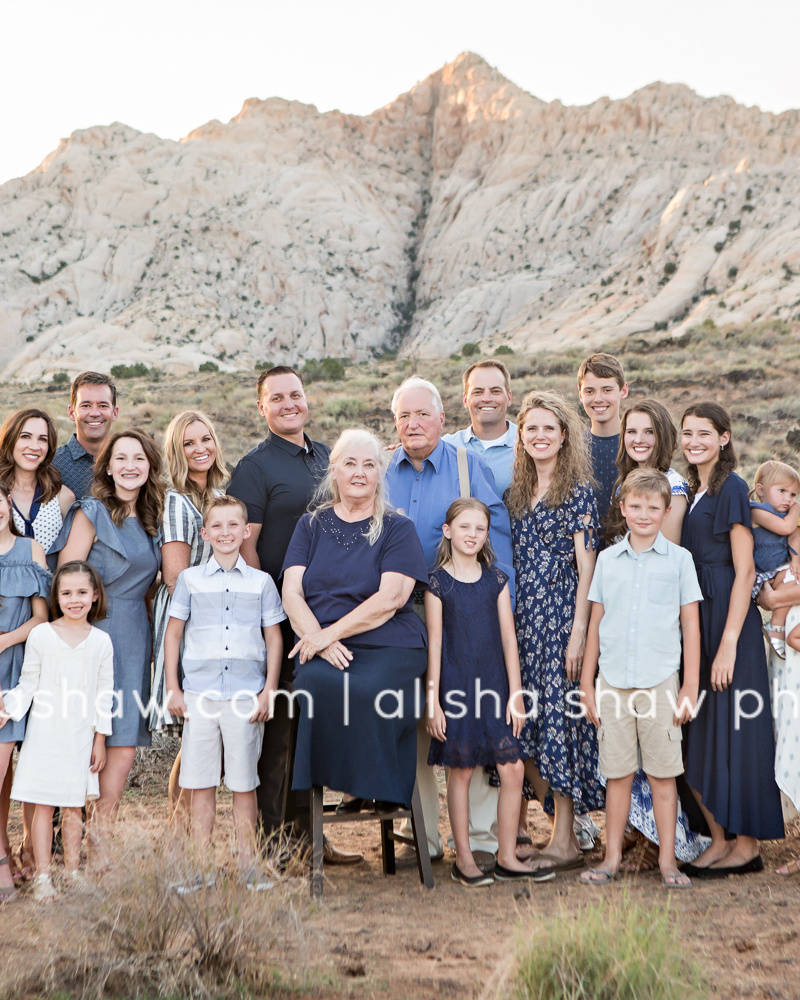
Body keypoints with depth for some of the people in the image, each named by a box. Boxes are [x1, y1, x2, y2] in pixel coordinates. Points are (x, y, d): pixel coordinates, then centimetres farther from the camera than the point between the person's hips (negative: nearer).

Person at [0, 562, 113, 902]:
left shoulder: (101, 641, 2)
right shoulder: (41, 635, -1)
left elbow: (104, 695, 5)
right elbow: (28, 685, 4)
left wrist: (100, 740, 4)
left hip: (81, 738, 1)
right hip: (45, 735, -1)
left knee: (74, 807, 8)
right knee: (44, 805, 1)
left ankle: (72, 871, 19)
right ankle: (42, 876, 7)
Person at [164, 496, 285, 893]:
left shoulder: (261, 582, 7)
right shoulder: (190, 579, 7)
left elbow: (274, 639, 9)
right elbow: (173, 634, 10)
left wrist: (268, 691, 1)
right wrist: (173, 689, 4)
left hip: (247, 695, 0)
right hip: (200, 694, 0)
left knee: (244, 784, 4)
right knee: (201, 785, 3)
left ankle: (247, 866, 13)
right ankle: (201, 868, 11)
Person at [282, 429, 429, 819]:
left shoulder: (397, 529, 9)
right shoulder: (311, 525, 18)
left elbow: (389, 599, -5)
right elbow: (291, 591, 8)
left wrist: (329, 634, -13)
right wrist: (318, 640, -11)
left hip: (388, 645, -2)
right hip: (320, 649, 2)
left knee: (369, 690, -34)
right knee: (318, 683, -33)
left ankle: (380, 788, -13)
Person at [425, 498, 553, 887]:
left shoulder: (496, 580, 8)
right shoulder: (437, 582, -2)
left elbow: (508, 637, 6)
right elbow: (434, 643, -3)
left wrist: (515, 693, 1)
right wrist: (432, 701, -6)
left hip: (494, 684, 3)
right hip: (456, 684, -3)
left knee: (512, 768, -2)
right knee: (461, 769, 2)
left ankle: (507, 858, 10)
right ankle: (464, 859, 14)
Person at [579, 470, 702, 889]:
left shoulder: (679, 559, 2)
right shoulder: (607, 560, 8)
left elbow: (691, 626, 3)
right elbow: (595, 624, 12)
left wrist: (690, 687, -1)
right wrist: (586, 684, 10)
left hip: (660, 681, -2)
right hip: (613, 683, 2)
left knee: (663, 773, 2)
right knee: (617, 774, 6)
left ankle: (667, 859, 12)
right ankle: (612, 858, 15)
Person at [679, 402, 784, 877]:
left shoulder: (732, 489, -11)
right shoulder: (693, 491, 14)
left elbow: (744, 571, -15)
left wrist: (729, 642, -20)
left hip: (728, 621, -8)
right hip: (695, 622, 8)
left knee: (733, 728, -3)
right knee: (702, 732, 9)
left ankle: (747, 846, 6)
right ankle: (720, 840, 17)